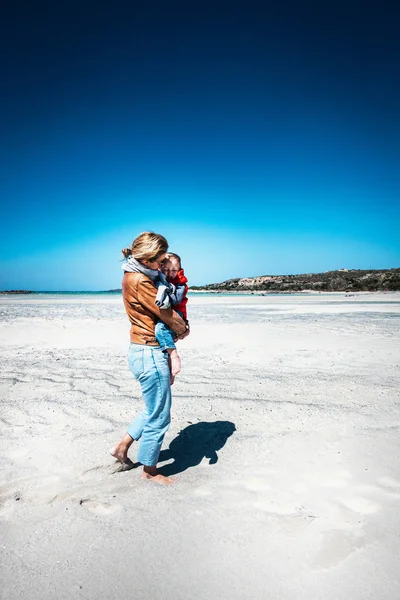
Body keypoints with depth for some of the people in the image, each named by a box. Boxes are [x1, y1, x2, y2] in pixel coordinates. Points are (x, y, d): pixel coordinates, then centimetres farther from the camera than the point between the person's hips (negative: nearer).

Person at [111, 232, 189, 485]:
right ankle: (150, 471, 24)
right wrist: (183, 328, 4)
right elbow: (166, 314, -15)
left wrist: (180, 323, 0)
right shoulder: (139, 280, -20)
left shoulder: (139, 275, 11)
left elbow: (167, 306, 16)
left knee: (155, 408, 24)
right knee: (159, 416, 5)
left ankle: (122, 447, 36)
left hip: (146, 352, 10)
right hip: (150, 353, -10)